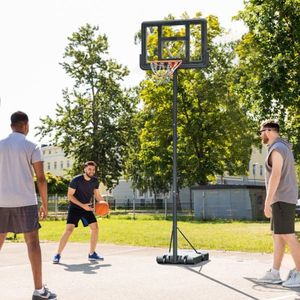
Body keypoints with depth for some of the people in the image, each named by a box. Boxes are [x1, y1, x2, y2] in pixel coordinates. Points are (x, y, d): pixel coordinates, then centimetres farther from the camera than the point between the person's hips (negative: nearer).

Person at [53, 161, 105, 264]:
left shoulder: (95, 181, -2)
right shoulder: (76, 180, -18)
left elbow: (97, 195, 12)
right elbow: (70, 196, -16)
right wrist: (82, 205, -24)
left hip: (87, 208, 5)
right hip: (75, 207, -5)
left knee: (95, 227, -3)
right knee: (69, 229, -17)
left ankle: (92, 254, 10)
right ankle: (58, 254, -10)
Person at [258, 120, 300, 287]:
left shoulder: (277, 149, -14)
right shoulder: (283, 148, 19)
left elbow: (276, 176, -22)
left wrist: (267, 202, -22)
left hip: (282, 199, -10)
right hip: (282, 199, 10)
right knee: (278, 236, 9)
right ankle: (274, 273, 11)